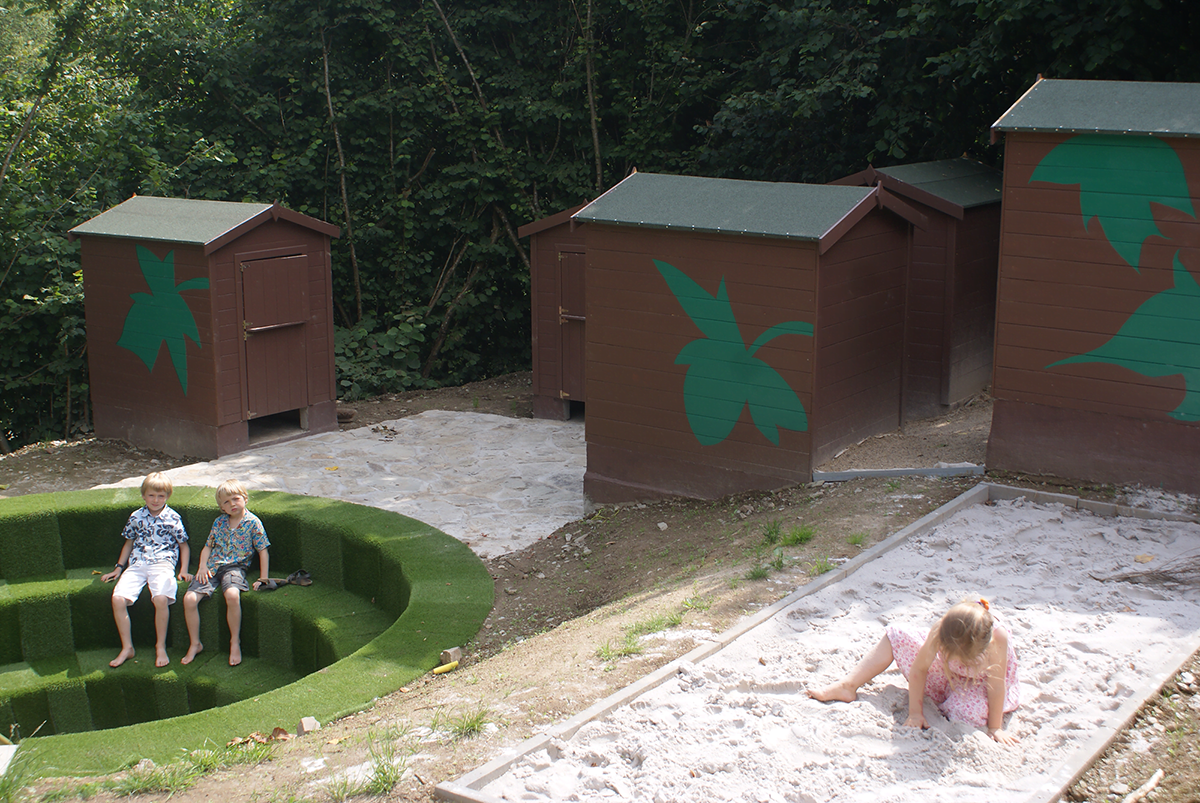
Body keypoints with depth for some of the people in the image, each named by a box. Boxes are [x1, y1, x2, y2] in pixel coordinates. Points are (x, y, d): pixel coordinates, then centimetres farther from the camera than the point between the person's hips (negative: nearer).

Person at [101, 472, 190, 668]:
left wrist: (183, 569, 2)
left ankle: (161, 646, -15)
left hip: (162, 563, -3)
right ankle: (127, 648, -7)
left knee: (161, 598, -32)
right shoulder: (136, 517, 14)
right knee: (118, 599, -21)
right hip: (136, 565, 3)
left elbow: (183, 545, 13)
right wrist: (118, 568, 20)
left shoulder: (172, 518, 7)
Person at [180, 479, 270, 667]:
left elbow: (263, 551, 1)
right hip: (212, 567, 4)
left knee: (232, 595, -37)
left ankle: (235, 642, -19)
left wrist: (263, 579, -5)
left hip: (235, 567, -4)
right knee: (189, 598, -18)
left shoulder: (252, 522, 1)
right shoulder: (219, 522, 14)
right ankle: (195, 644, 1)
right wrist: (202, 566, 2)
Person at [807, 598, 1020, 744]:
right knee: (897, 636, -7)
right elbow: (919, 668, -21)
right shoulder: (940, 632, -33)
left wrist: (995, 728, -22)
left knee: (972, 712, -39)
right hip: (949, 680, 3)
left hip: (982, 688, -3)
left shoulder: (997, 637, -42)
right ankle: (847, 687, -1)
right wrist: (915, 712, -21)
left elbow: (996, 685, -31)